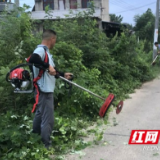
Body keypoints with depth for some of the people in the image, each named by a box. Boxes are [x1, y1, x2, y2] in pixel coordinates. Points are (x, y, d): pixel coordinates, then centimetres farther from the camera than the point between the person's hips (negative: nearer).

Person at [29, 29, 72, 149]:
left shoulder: (45, 51, 15)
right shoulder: (41, 49, -16)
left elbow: (50, 72, 23)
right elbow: (32, 59, -38)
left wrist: (63, 74, 25)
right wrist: (48, 66, -31)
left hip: (45, 90, 11)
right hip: (44, 91, -11)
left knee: (40, 115, 21)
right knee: (48, 119, -3)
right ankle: (46, 146, 7)